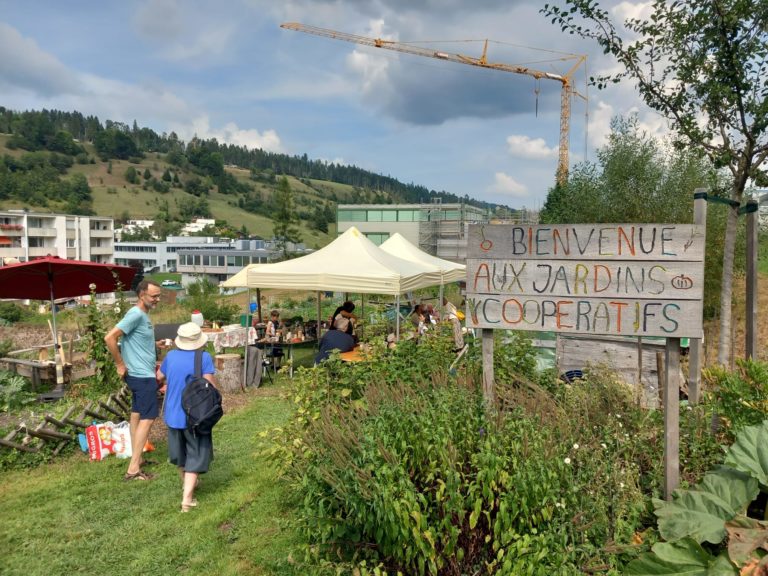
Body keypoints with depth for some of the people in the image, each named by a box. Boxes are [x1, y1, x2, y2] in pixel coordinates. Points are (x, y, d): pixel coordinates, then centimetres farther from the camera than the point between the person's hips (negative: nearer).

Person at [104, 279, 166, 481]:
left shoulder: (143, 315, 10)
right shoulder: (136, 314, -20)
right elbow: (110, 338, -25)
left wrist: (154, 345, 9)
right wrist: (120, 364, -18)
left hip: (143, 374, 10)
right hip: (142, 375, -10)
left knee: (137, 415, 16)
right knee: (147, 418, -8)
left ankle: (137, 458, 26)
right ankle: (133, 469, -7)